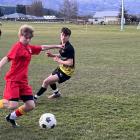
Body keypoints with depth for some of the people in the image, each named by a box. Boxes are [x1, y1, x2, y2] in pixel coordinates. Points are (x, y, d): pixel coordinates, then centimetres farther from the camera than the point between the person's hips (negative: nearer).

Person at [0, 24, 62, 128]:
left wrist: (56, 46, 32)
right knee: (13, 105, -19)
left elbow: (42, 47, 26)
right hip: (13, 80, -8)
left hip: (23, 81, 8)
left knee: (31, 106, 2)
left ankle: (12, 117, 22)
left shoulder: (29, 47, 10)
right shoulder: (18, 46, -13)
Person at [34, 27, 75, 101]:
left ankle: (35, 98, -3)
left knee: (46, 81, -15)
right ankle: (57, 93, 54)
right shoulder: (62, 45, 0)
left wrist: (59, 61, -19)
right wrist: (52, 55, -1)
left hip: (66, 72, -10)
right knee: (49, 79, 30)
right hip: (61, 68, 10)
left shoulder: (69, 48, -26)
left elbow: (70, 63, -30)